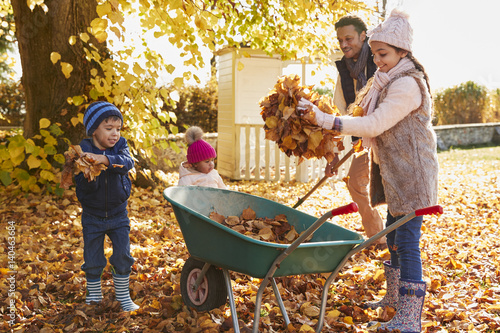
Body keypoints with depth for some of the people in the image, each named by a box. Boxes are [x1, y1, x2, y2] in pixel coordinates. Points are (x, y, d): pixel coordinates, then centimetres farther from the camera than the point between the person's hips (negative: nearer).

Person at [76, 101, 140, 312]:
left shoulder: (120, 146, -7)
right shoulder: (83, 151, -14)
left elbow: (127, 162, -30)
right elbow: (83, 186, -21)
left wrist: (104, 159, -46)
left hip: (118, 214, 1)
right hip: (92, 216, -1)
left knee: (122, 256, 2)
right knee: (93, 260, 8)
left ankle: (123, 295, 21)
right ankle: (93, 295, 29)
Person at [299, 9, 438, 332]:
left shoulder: (407, 85, -18)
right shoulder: (391, 82, 15)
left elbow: (374, 125, -25)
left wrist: (325, 120, -27)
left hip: (412, 174, -10)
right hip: (396, 173, 10)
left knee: (407, 242, -9)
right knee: (394, 238, 19)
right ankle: (394, 299, 34)